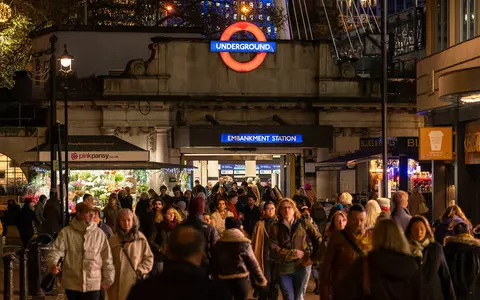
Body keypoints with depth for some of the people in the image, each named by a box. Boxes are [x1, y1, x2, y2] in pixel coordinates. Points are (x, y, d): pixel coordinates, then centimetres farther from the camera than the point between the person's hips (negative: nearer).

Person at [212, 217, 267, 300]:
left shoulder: (219, 243, -1)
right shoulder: (244, 243, -12)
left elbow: (214, 264, 6)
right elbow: (253, 264, -9)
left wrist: (216, 279, 18)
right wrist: (261, 280, 2)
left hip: (223, 281, 3)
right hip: (241, 280, -3)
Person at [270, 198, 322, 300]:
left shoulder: (303, 224, 4)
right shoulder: (276, 228, 2)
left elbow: (318, 239, 6)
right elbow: (274, 248, -7)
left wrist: (313, 256, -4)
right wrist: (294, 253, -14)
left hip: (303, 266, 0)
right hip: (284, 268, 0)